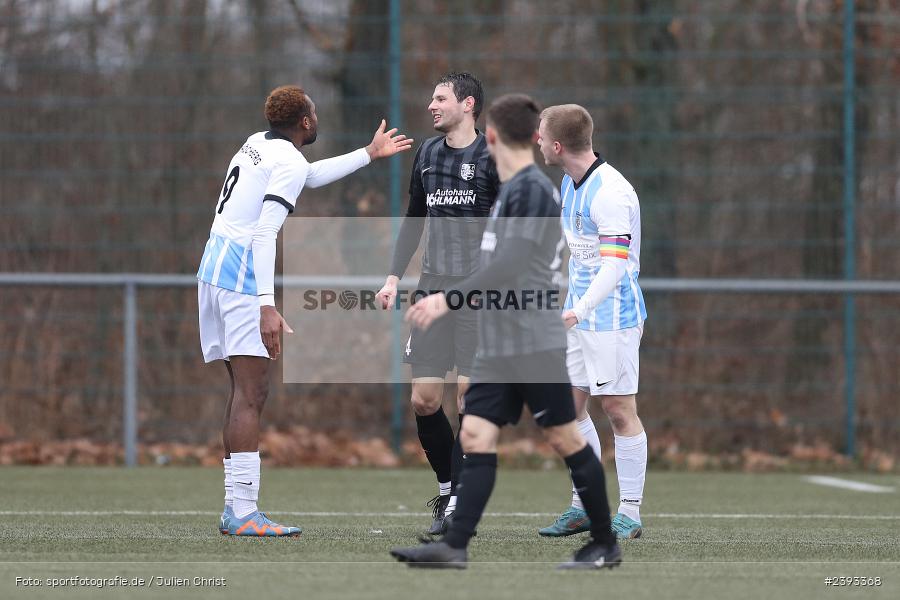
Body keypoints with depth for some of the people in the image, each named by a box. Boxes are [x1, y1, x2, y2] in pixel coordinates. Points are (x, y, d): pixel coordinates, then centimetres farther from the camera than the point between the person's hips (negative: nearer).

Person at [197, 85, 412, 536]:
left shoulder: (257, 144, 18)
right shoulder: (288, 162, -10)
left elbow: (312, 175, 37)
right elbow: (264, 233, -20)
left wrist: (369, 154, 45)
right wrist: (268, 306, -26)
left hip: (213, 266, 10)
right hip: (242, 277, -10)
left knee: (244, 392, 12)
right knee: (251, 394, -12)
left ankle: (235, 508, 12)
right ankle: (243, 513, -19)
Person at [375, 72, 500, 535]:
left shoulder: (492, 158, -5)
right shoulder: (427, 154, 12)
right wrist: (395, 275, 14)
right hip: (434, 286, 5)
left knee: (469, 395, -7)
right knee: (423, 398, 0)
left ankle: (459, 501, 1)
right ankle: (447, 485, 18)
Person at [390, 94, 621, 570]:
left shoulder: (532, 190, -13)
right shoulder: (511, 190, 16)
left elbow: (508, 265, -21)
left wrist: (449, 299, -22)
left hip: (536, 346, -9)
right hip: (497, 347, 9)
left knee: (565, 439, -1)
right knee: (476, 437, -2)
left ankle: (605, 544, 8)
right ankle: (454, 545, -10)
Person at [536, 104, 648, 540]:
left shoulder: (610, 192, -21)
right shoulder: (571, 182, 10)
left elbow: (615, 263, -27)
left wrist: (578, 311, -37)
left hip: (612, 317, -9)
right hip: (580, 313, 9)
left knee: (618, 410, -5)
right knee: (570, 406, 9)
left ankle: (630, 513, 1)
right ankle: (584, 507, 17)